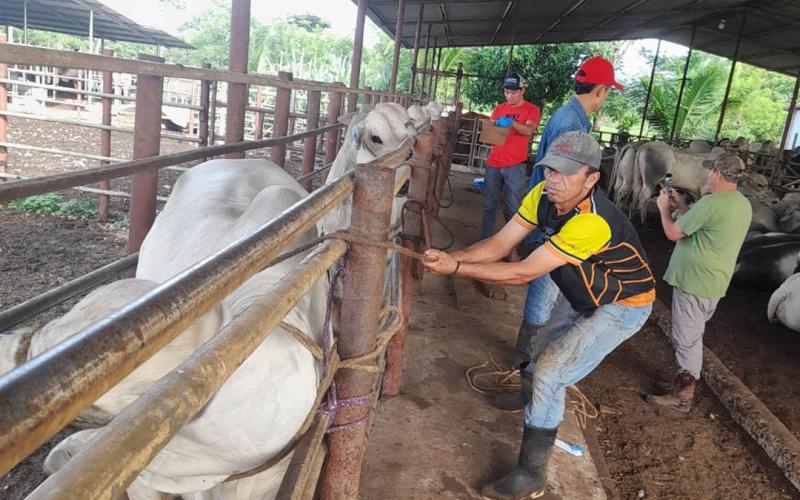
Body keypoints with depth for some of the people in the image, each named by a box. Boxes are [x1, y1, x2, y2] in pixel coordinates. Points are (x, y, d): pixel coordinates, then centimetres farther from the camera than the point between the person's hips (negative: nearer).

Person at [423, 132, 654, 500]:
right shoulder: (544, 194, -16)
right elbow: (499, 243, -16)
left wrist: (457, 269, -38)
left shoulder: (592, 222, -39)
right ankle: (535, 398, 57)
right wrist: (452, 256, -32)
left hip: (622, 306, -8)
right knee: (542, 349, 23)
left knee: (550, 372, -16)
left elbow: (523, 273, -37)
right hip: (582, 293, 8)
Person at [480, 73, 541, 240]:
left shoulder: (532, 109, 2)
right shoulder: (499, 108, 15)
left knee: (512, 210, -5)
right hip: (493, 163, 4)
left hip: (514, 165, -4)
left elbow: (529, 130, -14)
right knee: (489, 206, 5)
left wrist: (511, 122, -31)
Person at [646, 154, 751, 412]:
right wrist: (681, 206, 18)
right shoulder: (743, 204, 8)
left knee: (686, 339, 0)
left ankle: (682, 395, 8)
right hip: (714, 282, 9)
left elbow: (673, 233, -14)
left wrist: (664, 208, 3)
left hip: (695, 282, -9)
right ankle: (684, 381, 32)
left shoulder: (711, 203, -22)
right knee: (691, 337, 20)